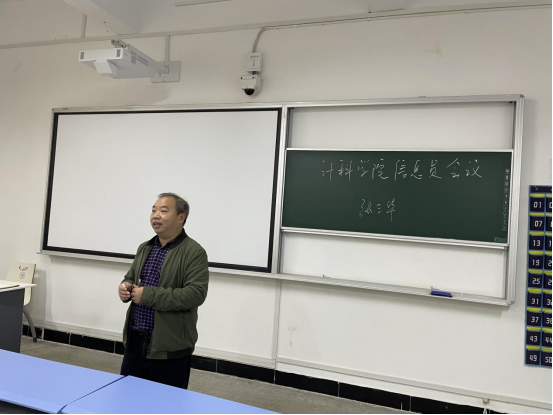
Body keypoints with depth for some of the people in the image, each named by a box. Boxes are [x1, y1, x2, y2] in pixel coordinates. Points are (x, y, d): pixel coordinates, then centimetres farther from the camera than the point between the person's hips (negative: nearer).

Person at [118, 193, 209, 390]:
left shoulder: (194, 252, -14)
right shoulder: (144, 248, 11)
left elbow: (196, 294, -24)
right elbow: (130, 278, 22)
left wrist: (148, 295, -22)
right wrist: (126, 287, -3)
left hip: (170, 347, -7)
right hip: (135, 341, 7)